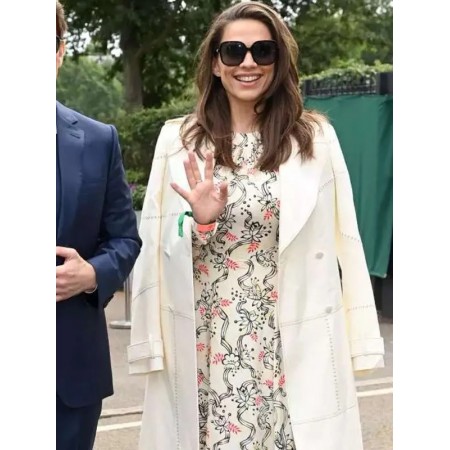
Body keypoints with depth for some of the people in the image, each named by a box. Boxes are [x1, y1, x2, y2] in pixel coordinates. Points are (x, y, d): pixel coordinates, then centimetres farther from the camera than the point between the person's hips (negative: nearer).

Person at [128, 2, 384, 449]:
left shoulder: (316, 138, 1)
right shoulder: (178, 140, 3)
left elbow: (340, 243, 2)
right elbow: (157, 247, 4)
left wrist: (355, 344, 1)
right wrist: (199, 222, -15)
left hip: (293, 346, 0)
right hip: (204, 348, 1)